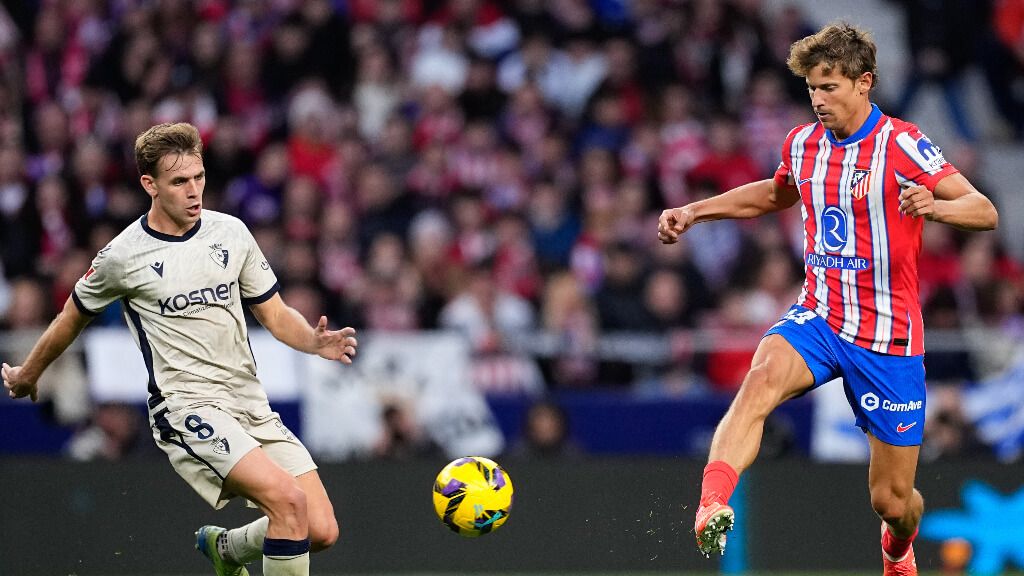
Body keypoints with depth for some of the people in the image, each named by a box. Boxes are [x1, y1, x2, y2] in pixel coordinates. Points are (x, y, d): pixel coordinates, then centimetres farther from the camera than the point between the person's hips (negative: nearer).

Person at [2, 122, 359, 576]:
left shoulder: (231, 233, 7)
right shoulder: (123, 257, -4)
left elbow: (276, 316, 14)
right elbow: (72, 317, 14)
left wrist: (316, 342, -7)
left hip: (250, 403, 6)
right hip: (187, 404, -5)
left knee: (321, 531, -4)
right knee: (288, 499, -28)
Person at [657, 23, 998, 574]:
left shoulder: (902, 145, -12)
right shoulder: (803, 143, 5)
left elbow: (985, 212, -18)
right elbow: (777, 194, 29)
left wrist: (936, 205, -39)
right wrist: (695, 210, 21)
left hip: (889, 337, -3)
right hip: (817, 319, 3)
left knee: (892, 501, 5)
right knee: (763, 376, -34)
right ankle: (712, 510, -51)